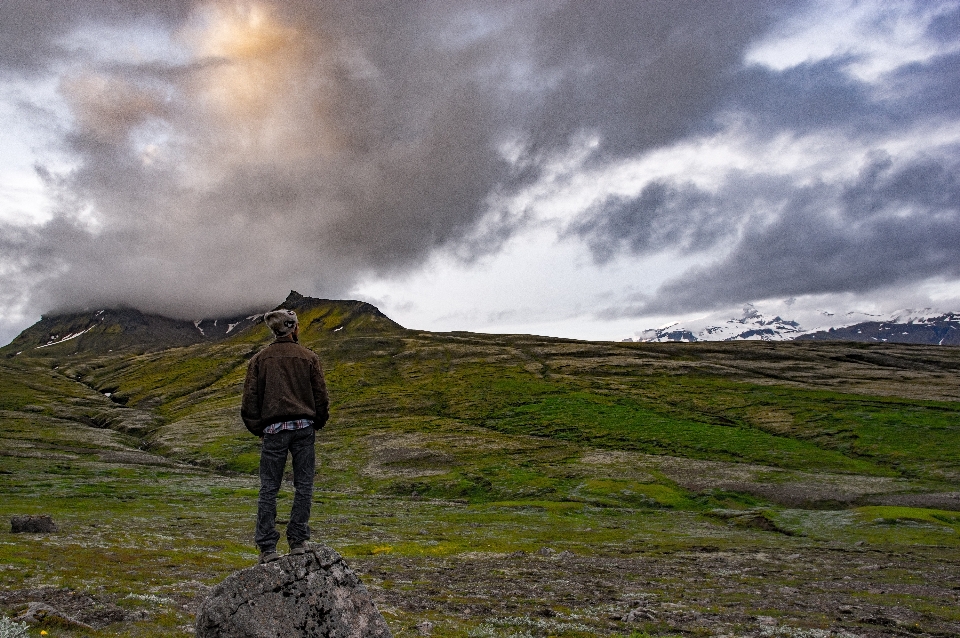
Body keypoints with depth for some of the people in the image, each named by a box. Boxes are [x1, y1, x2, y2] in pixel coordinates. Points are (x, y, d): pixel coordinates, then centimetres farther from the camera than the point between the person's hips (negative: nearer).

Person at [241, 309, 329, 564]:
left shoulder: (260, 358, 5)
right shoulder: (309, 357, 3)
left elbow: (250, 397, 3)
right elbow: (321, 396, 2)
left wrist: (257, 428, 12)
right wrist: (317, 423, 16)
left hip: (273, 429, 0)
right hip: (304, 427, 0)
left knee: (269, 488, 4)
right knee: (303, 486, 8)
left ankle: (268, 547, 2)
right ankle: (298, 542, 10)